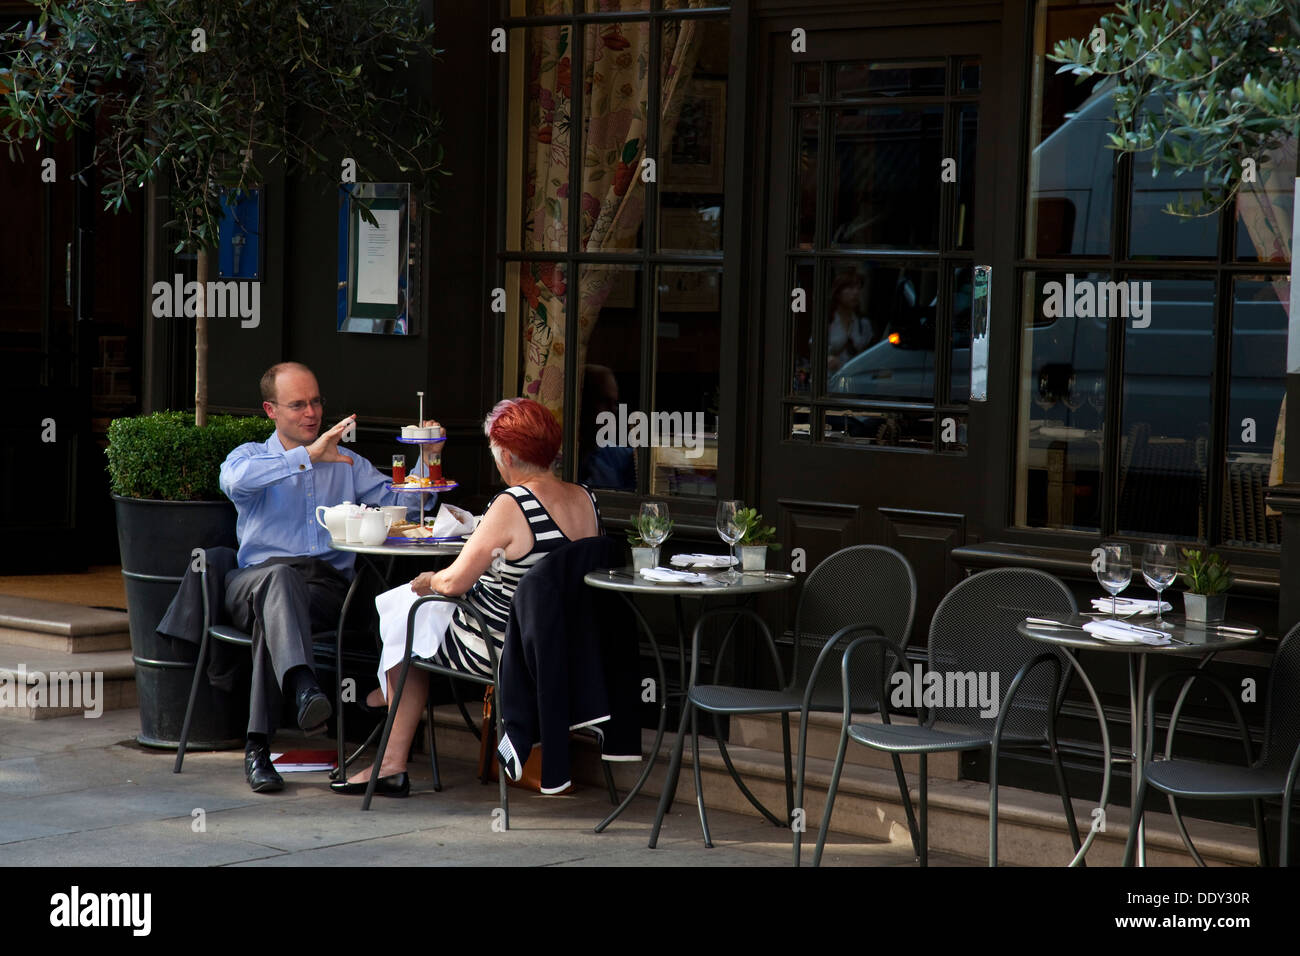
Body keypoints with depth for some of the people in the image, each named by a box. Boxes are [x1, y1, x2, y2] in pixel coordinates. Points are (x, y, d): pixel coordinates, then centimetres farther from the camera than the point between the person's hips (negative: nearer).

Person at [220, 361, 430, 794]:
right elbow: (235, 479, -10)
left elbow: (401, 503, 19)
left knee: (272, 614, -34)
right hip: (257, 576, -1)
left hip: (329, 586, 1)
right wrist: (308, 455, -18)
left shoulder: (346, 464, 27)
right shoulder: (251, 456, 16)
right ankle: (302, 687, -66)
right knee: (281, 578, -39)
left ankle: (258, 746, -41)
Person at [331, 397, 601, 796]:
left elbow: (454, 582, -21)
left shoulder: (511, 506, -25)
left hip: (498, 651, -8)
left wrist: (429, 580, 2)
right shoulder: (585, 500, -3)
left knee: (401, 616, 20)